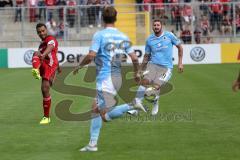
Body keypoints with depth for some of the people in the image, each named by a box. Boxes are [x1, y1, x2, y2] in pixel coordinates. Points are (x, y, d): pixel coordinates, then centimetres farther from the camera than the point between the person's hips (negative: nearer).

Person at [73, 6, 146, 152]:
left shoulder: (99, 35, -9)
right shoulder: (123, 36, 7)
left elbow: (91, 56, -16)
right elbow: (134, 58, 5)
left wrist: (80, 66, 2)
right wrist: (136, 73, 23)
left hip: (105, 79, -7)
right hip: (117, 78, 7)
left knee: (106, 116, -10)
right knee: (96, 109, 16)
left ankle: (131, 106, -26)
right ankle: (93, 144, 13)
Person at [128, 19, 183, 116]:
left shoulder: (169, 35, 2)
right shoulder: (149, 40, 10)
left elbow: (179, 47, 11)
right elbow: (146, 56, 19)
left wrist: (180, 63, 7)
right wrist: (140, 70, 17)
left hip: (166, 67, -3)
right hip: (153, 65, 3)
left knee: (156, 86, -19)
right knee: (144, 81, -24)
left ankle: (155, 104, 11)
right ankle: (137, 104, -23)